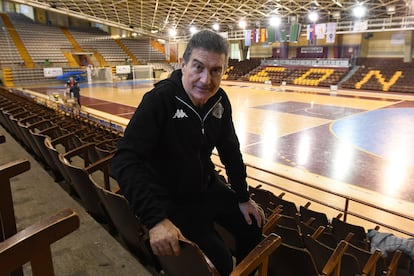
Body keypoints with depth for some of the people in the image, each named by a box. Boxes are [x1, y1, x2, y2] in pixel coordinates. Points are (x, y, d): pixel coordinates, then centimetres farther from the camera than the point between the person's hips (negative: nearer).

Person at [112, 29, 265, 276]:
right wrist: (156, 219, -41)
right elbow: (126, 160, -33)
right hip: (173, 200, -6)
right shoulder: (159, 99, -26)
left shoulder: (220, 100, -5)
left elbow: (230, 151, 5)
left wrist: (243, 197, 8)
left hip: (208, 188, 7)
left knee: (253, 224, 12)